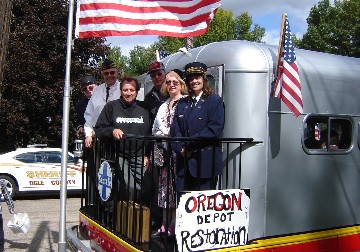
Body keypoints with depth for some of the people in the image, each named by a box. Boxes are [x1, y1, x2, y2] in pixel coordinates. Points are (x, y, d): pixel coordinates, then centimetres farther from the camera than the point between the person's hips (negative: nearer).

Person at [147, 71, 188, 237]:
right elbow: (156, 129, 21)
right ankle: (164, 224, 17)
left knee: (175, 187, -5)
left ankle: (173, 225, 3)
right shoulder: (164, 105, 20)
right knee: (164, 186, 9)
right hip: (163, 151, 7)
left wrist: (167, 133, -9)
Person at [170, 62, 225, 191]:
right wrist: (180, 148, -9)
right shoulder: (182, 103, 17)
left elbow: (215, 128, -11)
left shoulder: (215, 101, 1)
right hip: (184, 162, 5)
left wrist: (190, 145, -14)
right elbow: (174, 128, 9)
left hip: (205, 162, -4)